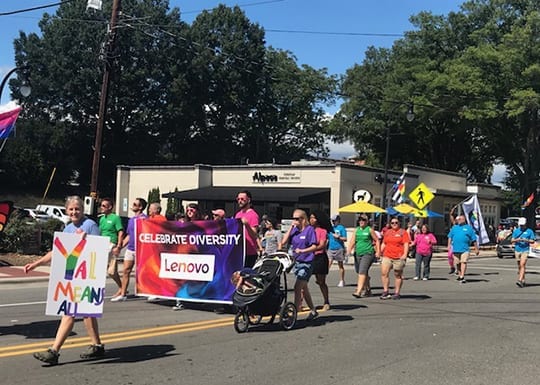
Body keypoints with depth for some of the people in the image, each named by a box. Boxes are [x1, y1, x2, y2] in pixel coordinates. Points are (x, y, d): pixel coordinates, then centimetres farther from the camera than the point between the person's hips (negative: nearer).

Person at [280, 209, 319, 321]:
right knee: (304, 288, 16)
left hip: (306, 262, -7)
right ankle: (313, 311, 31)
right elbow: (284, 241, -3)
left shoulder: (309, 229, -9)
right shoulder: (294, 230, 7)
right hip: (297, 262, 7)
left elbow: (314, 246, -13)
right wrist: (291, 227, -5)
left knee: (297, 287, -14)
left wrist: (302, 250, -27)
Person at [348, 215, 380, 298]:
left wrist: (378, 251, -3)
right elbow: (352, 241, 6)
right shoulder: (357, 230, 12)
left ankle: (359, 291, -25)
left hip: (367, 254, -6)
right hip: (357, 254, 6)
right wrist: (349, 249, -10)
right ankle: (367, 290, 30)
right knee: (362, 273, 14)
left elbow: (377, 240, 4)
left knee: (362, 272, -17)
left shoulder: (370, 230, -1)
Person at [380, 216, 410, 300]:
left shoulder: (403, 232, 3)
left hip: (398, 257, -4)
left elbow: (406, 244, -4)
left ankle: (397, 293, 11)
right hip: (387, 256, 4)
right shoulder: (387, 232, 18)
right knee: (384, 273, -10)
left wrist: (405, 254, -16)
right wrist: (380, 251, 10)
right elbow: (384, 243, 22)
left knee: (398, 275, 3)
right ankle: (385, 291, -5)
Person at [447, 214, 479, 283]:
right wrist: (449, 244, -1)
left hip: (465, 249, -3)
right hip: (456, 249, 3)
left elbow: (474, 240, 8)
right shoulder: (454, 227, 16)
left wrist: (477, 249, 8)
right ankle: (459, 275, 26)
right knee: (458, 263, 10)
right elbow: (450, 236, 14)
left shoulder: (468, 228, 7)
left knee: (464, 262, -14)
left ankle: (462, 277, -19)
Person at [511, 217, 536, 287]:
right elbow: (512, 240, 11)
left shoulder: (529, 231, 3)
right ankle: (523, 281, 21)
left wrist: (526, 240, -15)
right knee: (519, 266, 9)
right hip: (517, 250, 4)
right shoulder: (516, 231, 11)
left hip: (525, 250, -4)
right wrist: (516, 240, -10)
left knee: (522, 265, -17)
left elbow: (533, 241, 2)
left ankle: (520, 280, -25)